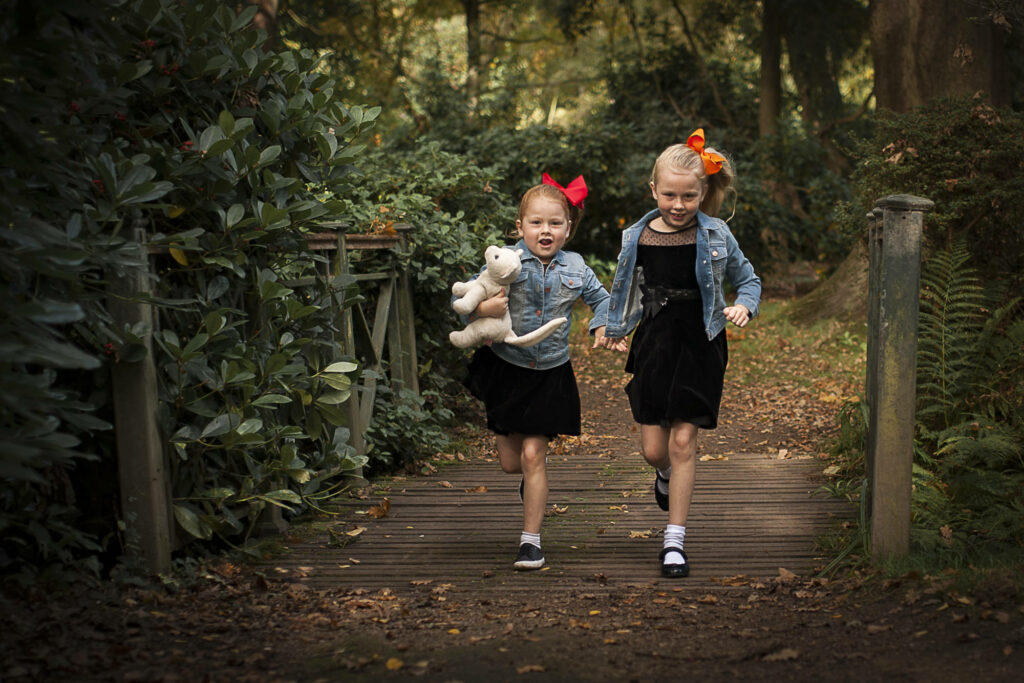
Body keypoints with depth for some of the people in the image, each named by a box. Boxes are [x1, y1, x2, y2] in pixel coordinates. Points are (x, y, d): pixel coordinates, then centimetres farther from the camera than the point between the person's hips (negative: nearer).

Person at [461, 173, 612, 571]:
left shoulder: (575, 268, -2)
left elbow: (601, 299, 16)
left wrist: (602, 326, -3)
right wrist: (483, 308, -32)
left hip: (550, 374, 0)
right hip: (506, 369, 0)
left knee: (533, 455, -4)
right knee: (509, 461, 7)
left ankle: (531, 540, 6)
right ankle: (531, 478, 45)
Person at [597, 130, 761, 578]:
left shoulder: (715, 237, -7)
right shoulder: (637, 238, -2)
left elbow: (748, 279, 5)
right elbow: (622, 288, 15)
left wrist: (743, 307, -14)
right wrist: (614, 330, 21)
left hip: (699, 348, -2)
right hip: (653, 347, 2)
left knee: (682, 442, -3)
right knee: (653, 449, 3)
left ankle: (674, 542, 7)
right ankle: (666, 476, 43)